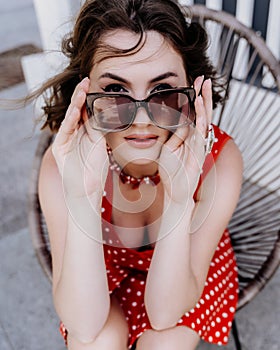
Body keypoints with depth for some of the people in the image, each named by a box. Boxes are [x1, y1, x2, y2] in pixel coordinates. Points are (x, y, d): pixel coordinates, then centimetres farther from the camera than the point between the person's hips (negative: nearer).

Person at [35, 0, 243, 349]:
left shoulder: (219, 159, -30)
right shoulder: (62, 166, -29)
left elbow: (164, 313, -28)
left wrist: (180, 201, -44)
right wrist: (82, 200, -46)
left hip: (186, 268, 1)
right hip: (102, 263, 0)